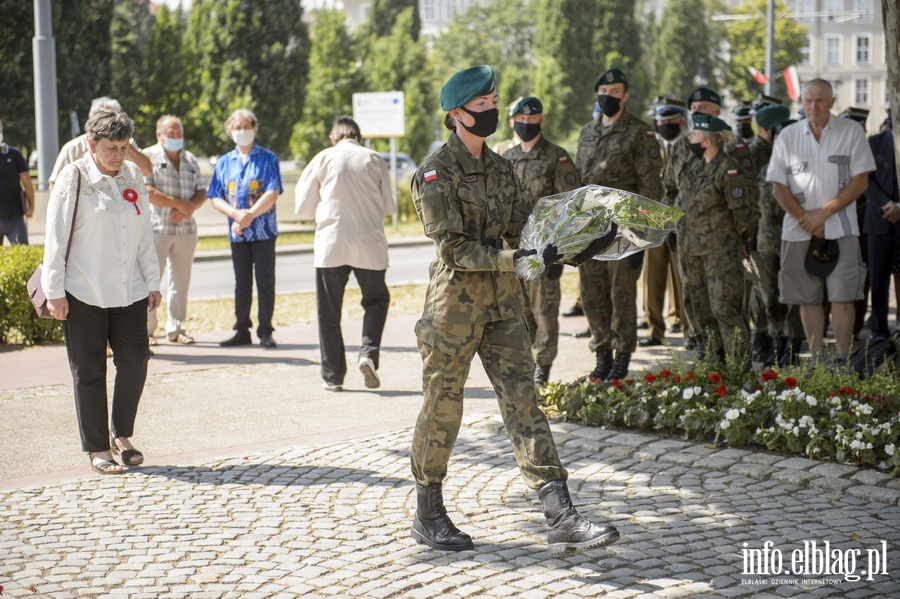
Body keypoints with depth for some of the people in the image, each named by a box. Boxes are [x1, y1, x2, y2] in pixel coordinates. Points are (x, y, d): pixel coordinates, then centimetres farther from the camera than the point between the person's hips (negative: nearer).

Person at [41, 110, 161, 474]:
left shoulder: (133, 177, 7)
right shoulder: (73, 179, -7)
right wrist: (54, 291, -8)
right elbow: (56, 239, -7)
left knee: (135, 362, 0)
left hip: (129, 291, 4)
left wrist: (152, 282, 10)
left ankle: (121, 435, 21)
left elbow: (145, 234, 12)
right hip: (83, 294, -4)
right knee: (89, 372, 4)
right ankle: (97, 448, 15)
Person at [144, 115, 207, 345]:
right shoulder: (148, 157, -2)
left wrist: (189, 207, -9)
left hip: (186, 229, 5)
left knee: (181, 281, 7)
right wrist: (179, 203, -13)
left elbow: (201, 192, 12)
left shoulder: (190, 160, 16)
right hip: (156, 228, -5)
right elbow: (146, 192, -13)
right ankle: (145, 330, 2)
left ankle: (175, 328, 16)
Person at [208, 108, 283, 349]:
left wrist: (249, 215, -17)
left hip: (263, 232, -4)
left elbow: (272, 194, -10)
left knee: (265, 283, -1)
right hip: (237, 234, 4)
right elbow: (215, 198, 5)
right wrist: (236, 214, -13)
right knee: (241, 283, 9)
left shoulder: (267, 159, -1)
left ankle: (265, 332, 5)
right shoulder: (224, 163, 10)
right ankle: (242, 331, 14)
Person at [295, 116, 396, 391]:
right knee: (376, 300, 18)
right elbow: (389, 208, 6)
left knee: (329, 313, 8)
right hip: (369, 246, 0)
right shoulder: (375, 159, 3)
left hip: (330, 245, 0)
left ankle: (333, 376, 9)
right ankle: (369, 353, -5)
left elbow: (303, 206, 3)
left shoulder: (323, 159, 1)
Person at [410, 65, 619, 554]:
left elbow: (525, 226, 10)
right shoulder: (436, 173, -10)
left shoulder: (500, 168, 11)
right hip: (455, 302, -6)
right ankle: (428, 515, 22)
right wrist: (515, 260, -25)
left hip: (502, 303, 6)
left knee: (524, 405, -1)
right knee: (442, 408, 6)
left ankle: (561, 518, -6)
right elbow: (453, 248, -17)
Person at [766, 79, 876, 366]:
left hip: (840, 229, -2)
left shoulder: (852, 132, 2)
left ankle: (842, 361, 0)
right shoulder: (787, 137, 7)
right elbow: (778, 187, 4)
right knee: (808, 298, 4)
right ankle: (816, 359, 12)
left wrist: (823, 213, -10)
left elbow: (860, 181, -3)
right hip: (798, 231, 2)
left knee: (842, 296, -6)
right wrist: (806, 220, -7)